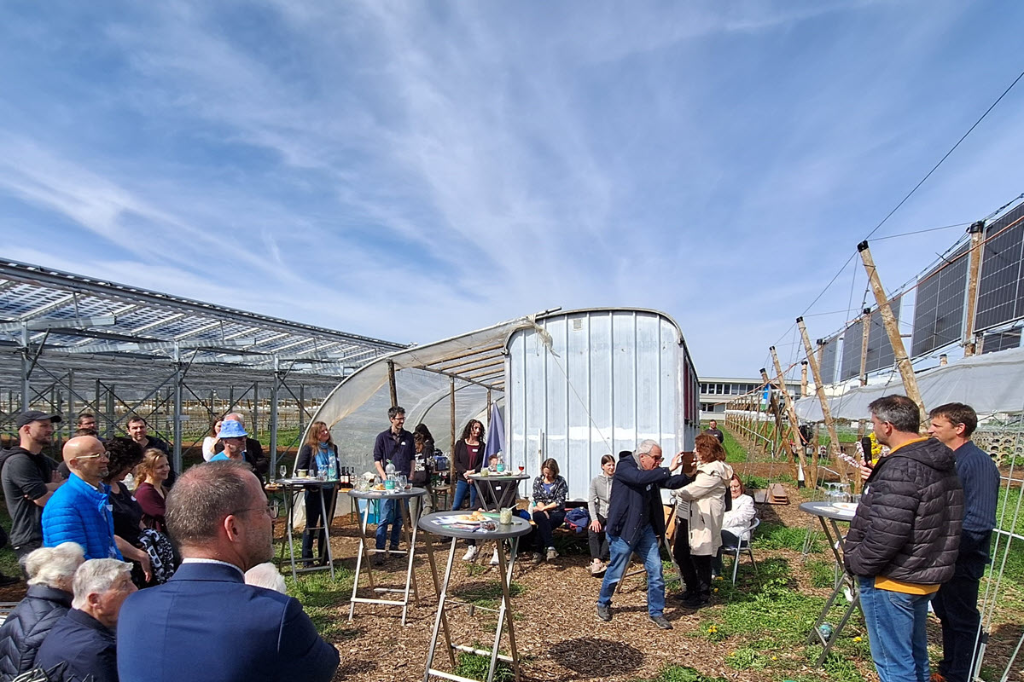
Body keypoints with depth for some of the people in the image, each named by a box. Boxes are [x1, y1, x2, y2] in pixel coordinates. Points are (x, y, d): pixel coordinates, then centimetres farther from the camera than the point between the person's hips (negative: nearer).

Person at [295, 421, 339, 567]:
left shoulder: (333, 448, 9)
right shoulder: (308, 448, -7)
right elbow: (300, 469, -8)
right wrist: (309, 485, -14)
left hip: (330, 491, 5)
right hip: (314, 491, -5)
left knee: (326, 524, 12)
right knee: (311, 524, 4)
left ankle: (323, 559, 22)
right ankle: (307, 559, 14)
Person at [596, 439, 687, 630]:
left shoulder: (653, 472, 6)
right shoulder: (624, 466, -16)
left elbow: (671, 483, 5)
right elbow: (640, 478, -34)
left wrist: (689, 475, -13)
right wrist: (668, 469, -35)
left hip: (646, 529, 6)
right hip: (624, 529, -6)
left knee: (656, 571, 4)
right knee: (615, 572, 7)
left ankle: (656, 612, 20)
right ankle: (603, 604, 31)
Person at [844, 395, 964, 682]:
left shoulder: (900, 469, -25)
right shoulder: (942, 462, 6)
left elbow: (886, 535, -27)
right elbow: (940, 523, 15)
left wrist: (857, 563, -13)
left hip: (892, 581, -10)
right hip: (925, 576, 10)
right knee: (915, 655, 23)